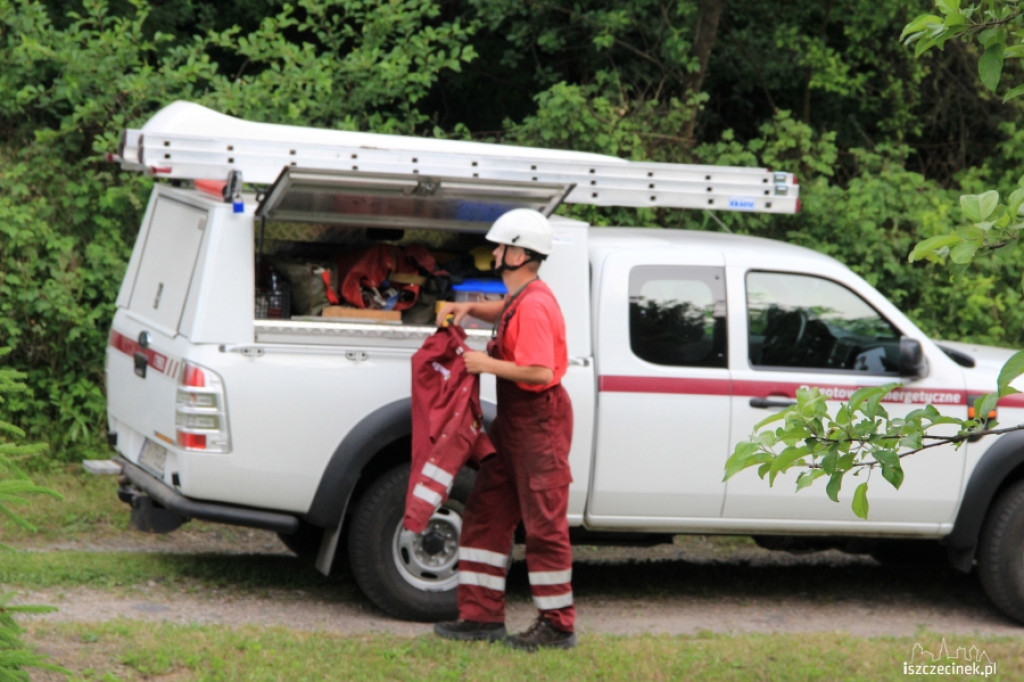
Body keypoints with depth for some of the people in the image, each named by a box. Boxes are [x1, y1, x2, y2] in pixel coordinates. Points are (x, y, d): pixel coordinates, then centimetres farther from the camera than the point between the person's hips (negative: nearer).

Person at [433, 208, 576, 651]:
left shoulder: (534, 306, -21)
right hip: (513, 420, 11)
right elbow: (505, 313, 36)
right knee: (486, 514, 11)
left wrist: (486, 364, -21)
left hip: (539, 423, -11)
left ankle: (557, 626, 3)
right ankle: (483, 616, 15)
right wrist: (469, 308, 17)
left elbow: (540, 372, -29)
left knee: (544, 524, -4)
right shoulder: (519, 299, 10)